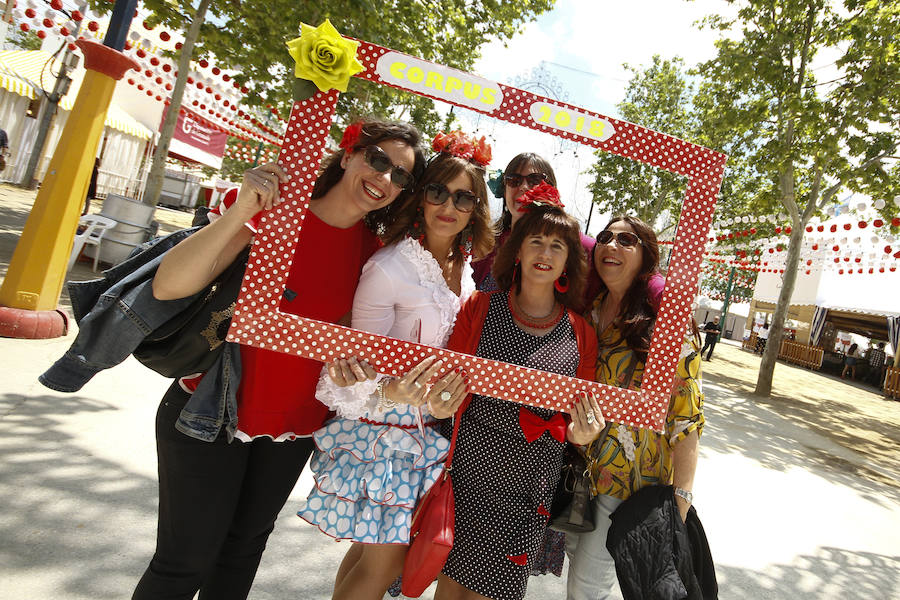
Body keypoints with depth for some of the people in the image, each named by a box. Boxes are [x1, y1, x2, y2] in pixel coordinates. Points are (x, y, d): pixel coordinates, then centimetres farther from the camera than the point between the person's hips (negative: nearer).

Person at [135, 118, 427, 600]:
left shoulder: (372, 251, -4)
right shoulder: (273, 208, -16)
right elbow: (167, 286, -24)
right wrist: (241, 212, -36)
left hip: (295, 428, 4)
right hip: (211, 412, -3)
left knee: (244, 546, 22)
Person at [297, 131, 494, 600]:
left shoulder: (465, 270, 3)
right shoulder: (388, 268, -18)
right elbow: (359, 363, -14)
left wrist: (458, 383, 2)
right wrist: (389, 392, -31)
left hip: (431, 429, 6)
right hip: (383, 428, -6)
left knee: (378, 544, 16)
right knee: (385, 560, 4)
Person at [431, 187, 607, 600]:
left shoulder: (580, 335, 0)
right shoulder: (480, 307, -3)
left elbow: (579, 416, 8)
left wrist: (580, 434, -14)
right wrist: (441, 404, -22)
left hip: (528, 488, 1)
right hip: (467, 468, 0)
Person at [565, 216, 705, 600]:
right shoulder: (586, 312, 1)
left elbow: (685, 415, -14)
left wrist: (681, 496, -16)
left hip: (632, 479, -5)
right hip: (578, 466, 5)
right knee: (576, 551, 20)